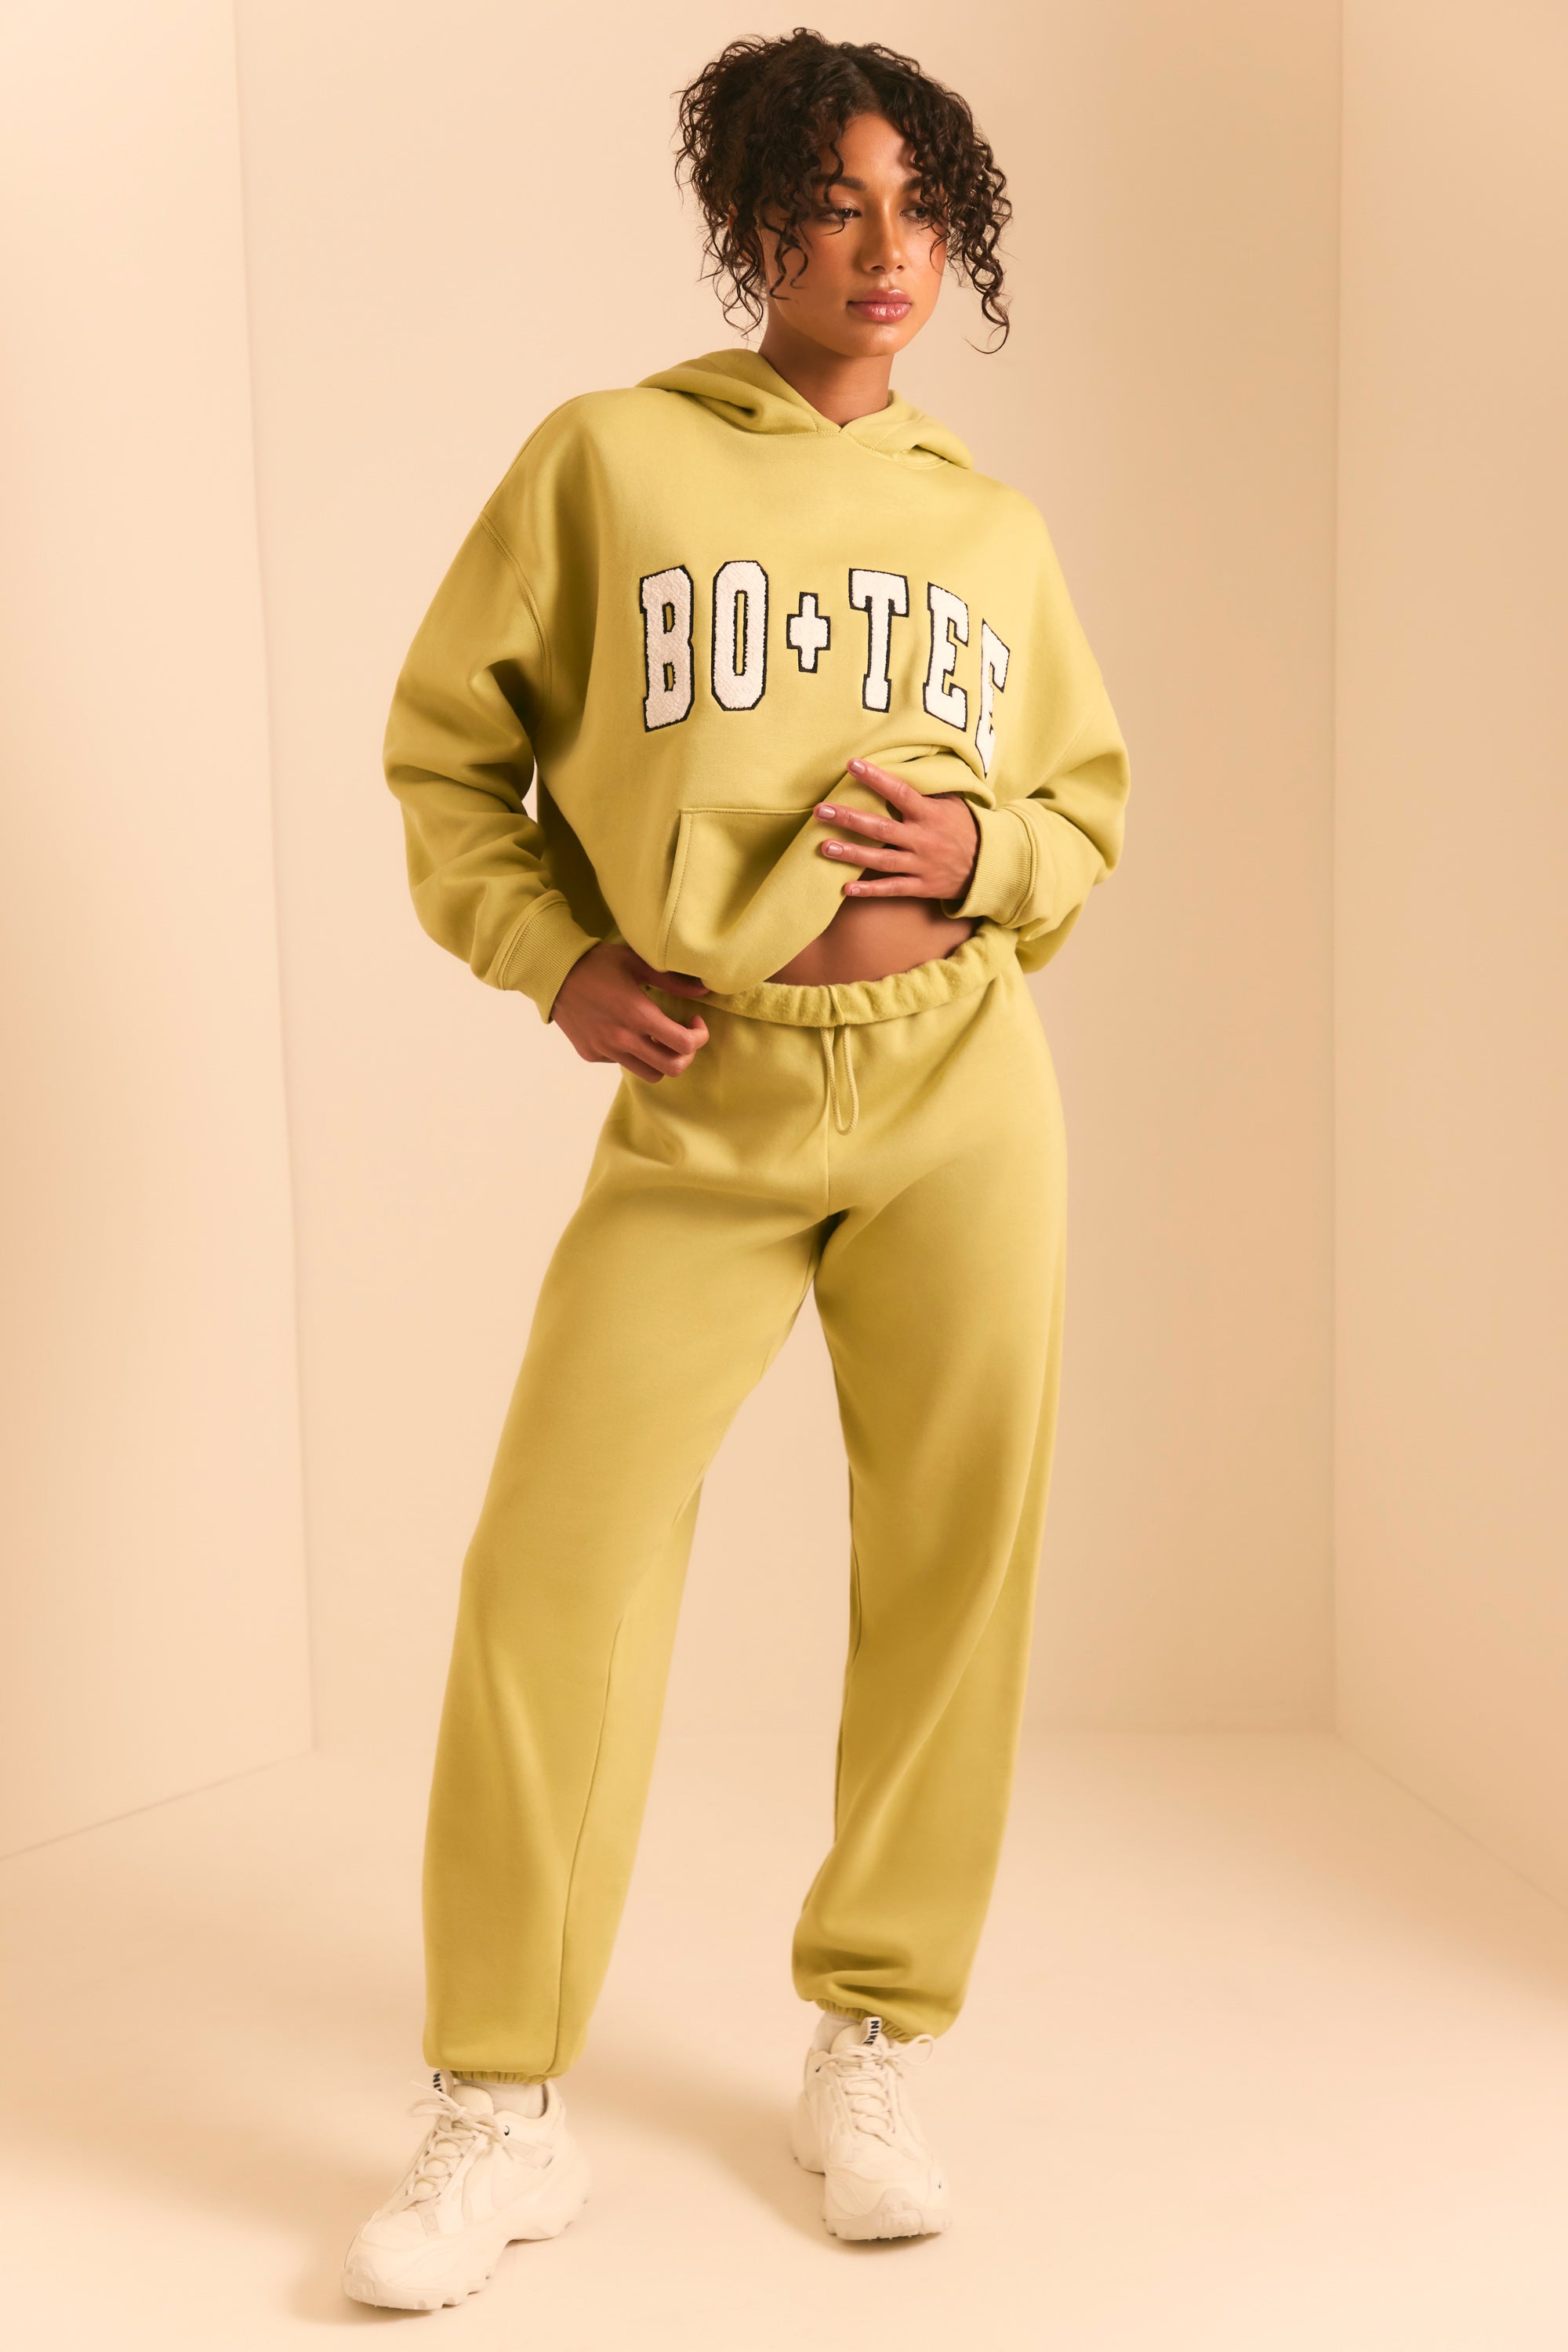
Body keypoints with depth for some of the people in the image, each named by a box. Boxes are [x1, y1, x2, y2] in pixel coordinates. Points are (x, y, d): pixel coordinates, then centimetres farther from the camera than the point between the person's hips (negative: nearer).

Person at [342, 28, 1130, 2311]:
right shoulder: (607, 457, 4)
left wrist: (980, 859, -2)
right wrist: (561, 964, -4)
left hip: (962, 1090, 3)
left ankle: (870, 2052, 22)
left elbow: (1096, 808, 19)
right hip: (700, 1106, -2)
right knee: (553, 1564, -7)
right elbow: (447, 752, 9)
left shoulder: (995, 527, 12)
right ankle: (504, 2115, 8)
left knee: (954, 1563, 3)